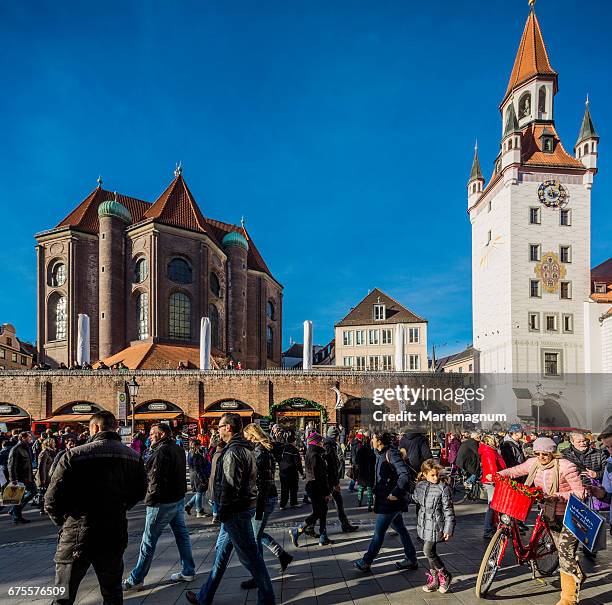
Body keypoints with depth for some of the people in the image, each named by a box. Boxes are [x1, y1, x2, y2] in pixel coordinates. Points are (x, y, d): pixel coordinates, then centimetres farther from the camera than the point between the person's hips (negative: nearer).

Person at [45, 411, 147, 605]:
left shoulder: (74, 455, -14)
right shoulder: (134, 457, -2)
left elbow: (52, 500, -13)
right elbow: (139, 493, 8)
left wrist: (62, 521, 6)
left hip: (77, 535, -3)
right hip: (115, 535, 4)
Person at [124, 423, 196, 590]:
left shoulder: (162, 451, -19)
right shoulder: (178, 449, 9)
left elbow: (156, 479, -21)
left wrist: (149, 499, -13)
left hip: (162, 502, -9)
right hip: (178, 499, 9)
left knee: (148, 541, 2)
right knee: (182, 534, 14)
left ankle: (135, 580, 11)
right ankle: (188, 571, 22)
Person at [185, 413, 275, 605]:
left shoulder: (233, 451, -21)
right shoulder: (245, 448, 11)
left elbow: (230, 486, -24)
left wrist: (223, 511, -14)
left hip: (236, 512, -11)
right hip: (245, 506, 11)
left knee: (249, 555, 1)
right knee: (221, 551, 19)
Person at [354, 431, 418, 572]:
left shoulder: (391, 454, -20)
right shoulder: (381, 454, 10)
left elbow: (405, 475, -28)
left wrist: (395, 493, -26)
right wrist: (377, 491, 15)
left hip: (389, 501, -10)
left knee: (379, 532, 2)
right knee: (400, 529, 17)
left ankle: (366, 562, 13)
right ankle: (411, 560, 28)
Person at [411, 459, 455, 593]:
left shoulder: (443, 488, -15)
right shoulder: (420, 486, 1)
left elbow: (448, 510, -12)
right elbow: (415, 498, 21)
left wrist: (448, 529, -14)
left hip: (436, 526, -6)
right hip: (424, 525, 6)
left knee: (428, 551, -8)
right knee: (430, 552, 13)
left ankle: (445, 575, 12)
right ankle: (434, 580, 27)